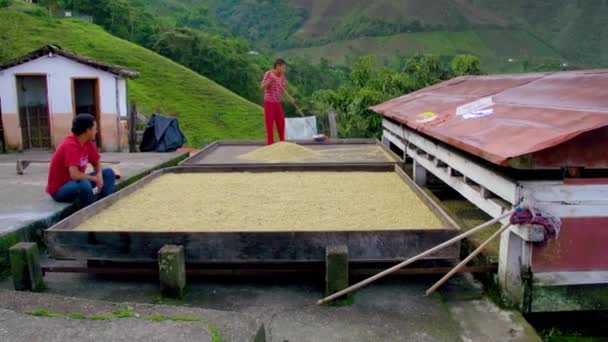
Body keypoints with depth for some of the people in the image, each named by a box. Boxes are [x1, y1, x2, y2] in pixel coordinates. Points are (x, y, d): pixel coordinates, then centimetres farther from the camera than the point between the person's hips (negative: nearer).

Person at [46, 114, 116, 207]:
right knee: (85, 184, -38)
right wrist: (95, 178, -19)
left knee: (108, 173, 3)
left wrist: (99, 175, -12)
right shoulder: (70, 145, -26)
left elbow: (96, 164, 11)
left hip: (76, 182, 9)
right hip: (59, 190, -9)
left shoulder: (88, 143, -2)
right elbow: (74, 175, -37)